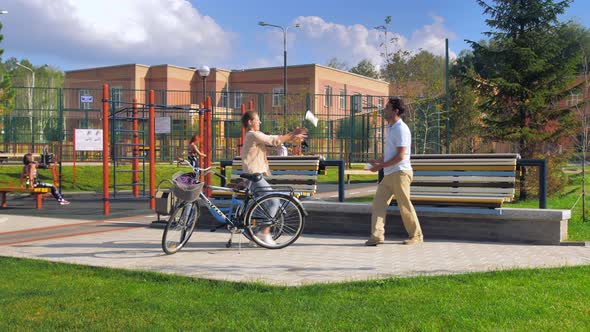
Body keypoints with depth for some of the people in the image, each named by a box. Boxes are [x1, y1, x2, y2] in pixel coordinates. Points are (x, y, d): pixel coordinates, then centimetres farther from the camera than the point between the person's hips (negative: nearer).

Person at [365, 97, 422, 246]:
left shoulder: (401, 129, -14)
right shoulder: (390, 128, 16)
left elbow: (400, 156, -19)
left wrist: (381, 166, -16)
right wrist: (378, 161, 11)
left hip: (400, 172, -9)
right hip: (389, 174, 9)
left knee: (405, 205, -1)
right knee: (378, 203, 0)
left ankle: (416, 236, 13)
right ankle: (377, 235, -1)